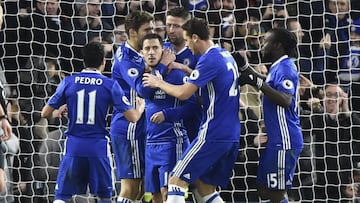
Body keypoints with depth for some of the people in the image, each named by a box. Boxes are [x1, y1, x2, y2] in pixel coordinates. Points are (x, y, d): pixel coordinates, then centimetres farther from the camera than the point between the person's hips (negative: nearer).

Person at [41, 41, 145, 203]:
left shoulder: (69, 82, 2)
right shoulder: (110, 85, -2)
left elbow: (45, 113, 5)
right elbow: (133, 117, -2)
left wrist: (60, 110, 27)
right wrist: (141, 107, 20)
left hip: (74, 146, 1)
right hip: (98, 147, 0)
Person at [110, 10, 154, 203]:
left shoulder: (138, 55, 15)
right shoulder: (126, 58, -16)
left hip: (137, 129, 10)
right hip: (129, 129, -10)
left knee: (139, 186, 10)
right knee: (131, 186, -10)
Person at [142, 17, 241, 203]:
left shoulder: (209, 59, -14)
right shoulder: (226, 56, 14)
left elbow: (183, 93, -17)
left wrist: (159, 83, -2)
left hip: (212, 135, -9)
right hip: (232, 136, 9)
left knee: (176, 181, -6)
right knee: (205, 187, 16)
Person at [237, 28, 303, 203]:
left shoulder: (285, 68, -14)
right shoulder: (277, 67, 17)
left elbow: (285, 100, -28)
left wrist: (259, 83, -29)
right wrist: (246, 68, 35)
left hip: (284, 142, -11)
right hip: (276, 141, 11)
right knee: (264, 188, 14)